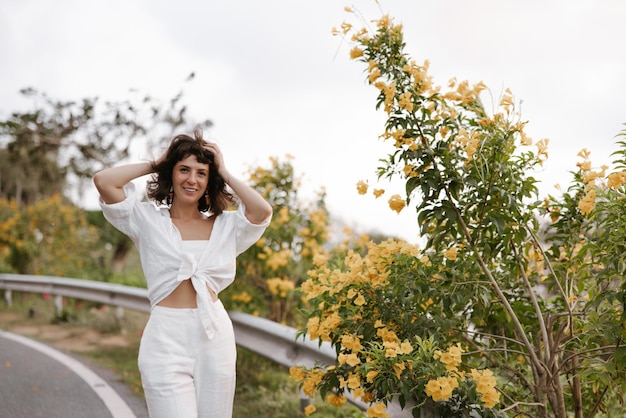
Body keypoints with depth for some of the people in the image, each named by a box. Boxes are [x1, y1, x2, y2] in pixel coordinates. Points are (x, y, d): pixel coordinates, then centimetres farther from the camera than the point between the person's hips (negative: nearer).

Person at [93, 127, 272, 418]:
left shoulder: (224, 225, 10)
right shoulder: (148, 218, 4)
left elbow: (262, 211, -8)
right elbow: (103, 180, -7)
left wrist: (224, 173, 2)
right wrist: (155, 164, 4)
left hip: (215, 338, 3)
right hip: (166, 339, -3)